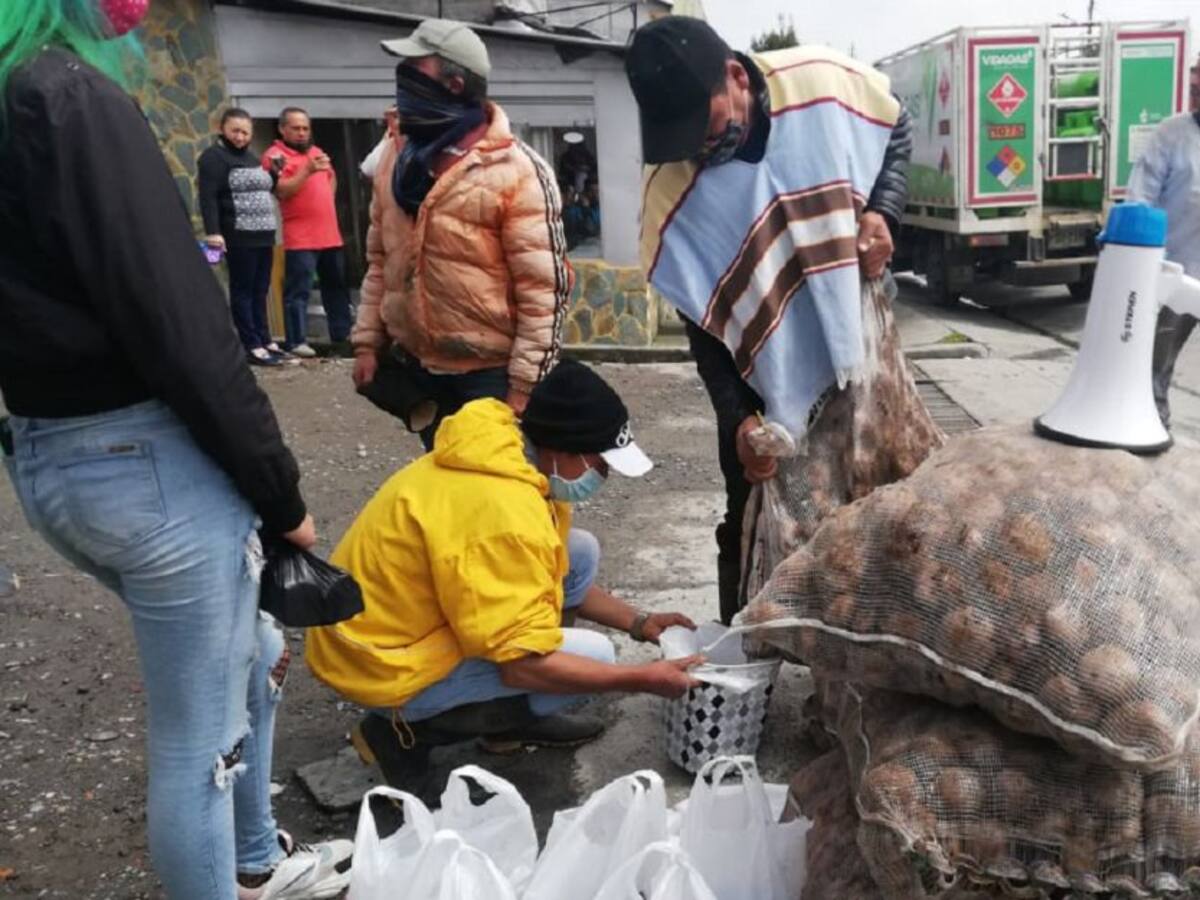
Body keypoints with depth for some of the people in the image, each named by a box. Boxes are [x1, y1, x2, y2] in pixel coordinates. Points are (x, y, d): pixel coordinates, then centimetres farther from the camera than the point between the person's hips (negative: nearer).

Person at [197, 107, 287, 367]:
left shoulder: (250, 157, 19)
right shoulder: (214, 157, -5)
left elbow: (265, 190, 30)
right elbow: (208, 197, -15)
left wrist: (275, 171, 11)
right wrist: (212, 232, -26)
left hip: (263, 235, 8)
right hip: (239, 237, -8)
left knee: (260, 291, 11)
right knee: (243, 291, -4)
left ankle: (264, 340, 18)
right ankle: (252, 346, -3)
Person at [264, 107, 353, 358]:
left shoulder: (317, 151, 17)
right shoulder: (275, 155, -6)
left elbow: (331, 177, 34)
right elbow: (281, 191, -19)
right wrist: (307, 171, -28)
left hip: (330, 234, 8)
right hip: (300, 239, -8)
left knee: (337, 286, 16)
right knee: (299, 291, -10)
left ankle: (342, 333, 27)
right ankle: (297, 341, -9)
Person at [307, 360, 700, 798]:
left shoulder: (516, 464, 0)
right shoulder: (504, 512, -31)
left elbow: (555, 576, 15)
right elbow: (525, 664, -28)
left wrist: (639, 623, 8)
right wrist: (641, 678, -18)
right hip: (385, 663, -9)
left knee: (580, 552, 5)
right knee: (593, 655, -15)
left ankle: (517, 718, 15)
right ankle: (406, 731, -5)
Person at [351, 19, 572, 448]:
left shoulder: (516, 170, -15)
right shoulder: (397, 157, 6)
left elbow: (544, 288, -16)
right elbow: (380, 259, 14)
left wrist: (525, 387, -17)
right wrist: (368, 341, 10)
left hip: (488, 373, -6)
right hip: (414, 365, 7)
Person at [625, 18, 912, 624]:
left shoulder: (826, 82, -16)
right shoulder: (671, 185, -18)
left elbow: (897, 131, 6)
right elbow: (700, 319, -11)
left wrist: (881, 212, -12)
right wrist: (739, 417, -18)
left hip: (857, 354, 2)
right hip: (762, 382, -1)